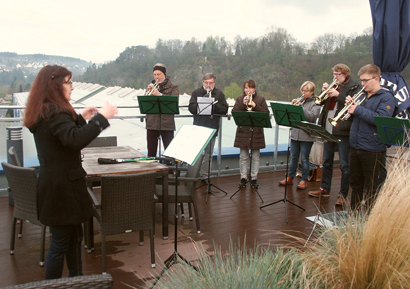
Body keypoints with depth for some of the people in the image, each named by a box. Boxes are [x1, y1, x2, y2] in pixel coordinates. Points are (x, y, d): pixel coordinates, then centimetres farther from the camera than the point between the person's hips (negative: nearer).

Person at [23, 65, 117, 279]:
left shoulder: (46, 111, 12)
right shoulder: (55, 112, -19)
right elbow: (75, 140, -36)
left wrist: (81, 118, 19)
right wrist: (101, 117, -31)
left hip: (57, 183, 11)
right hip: (61, 187, -11)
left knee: (74, 236, 21)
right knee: (61, 242, 2)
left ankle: (76, 278, 36)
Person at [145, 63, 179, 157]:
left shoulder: (173, 87, 4)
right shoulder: (151, 86, 15)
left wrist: (158, 94, -20)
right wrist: (148, 92, -9)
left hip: (167, 124, -3)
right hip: (152, 124, 4)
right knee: (151, 152, 7)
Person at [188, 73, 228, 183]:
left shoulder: (219, 94, 8)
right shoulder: (196, 93, 6)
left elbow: (225, 110, -1)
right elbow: (191, 108, -6)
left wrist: (214, 106, -15)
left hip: (212, 128, 1)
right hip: (199, 127, -1)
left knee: (208, 153, 7)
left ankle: (205, 175, 15)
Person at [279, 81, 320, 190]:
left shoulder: (315, 103, -1)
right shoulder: (298, 100, 12)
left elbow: (312, 117, -17)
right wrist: (292, 106, -9)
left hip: (307, 135, -4)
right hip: (295, 133, 5)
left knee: (304, 158, 2)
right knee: (293, 157, 12)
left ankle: (304, 180, 13)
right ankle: (290, 177, 23)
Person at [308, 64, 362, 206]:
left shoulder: (354, 88, -4)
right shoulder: (332, 86, 16)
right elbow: (321, 102, 13)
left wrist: (338, 95, -21)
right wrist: (324, 92, -5)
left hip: (343, 131, -7)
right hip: (328, 130, 7)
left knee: (344, 165, -1)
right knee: (326, 162, 16)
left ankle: (343, 194, 8)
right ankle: (325, 189, 29)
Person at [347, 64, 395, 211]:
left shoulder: (387, 97, -7)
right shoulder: (362, 94, 14)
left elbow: (381, 119, -22)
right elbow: (350, 114, 18)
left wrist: (358, 109, -21)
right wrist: (350, 104, -2)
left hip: (373, 150, -7)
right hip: (355, 147, 7)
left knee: (372, 188, 2)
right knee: (356, 184, 18)